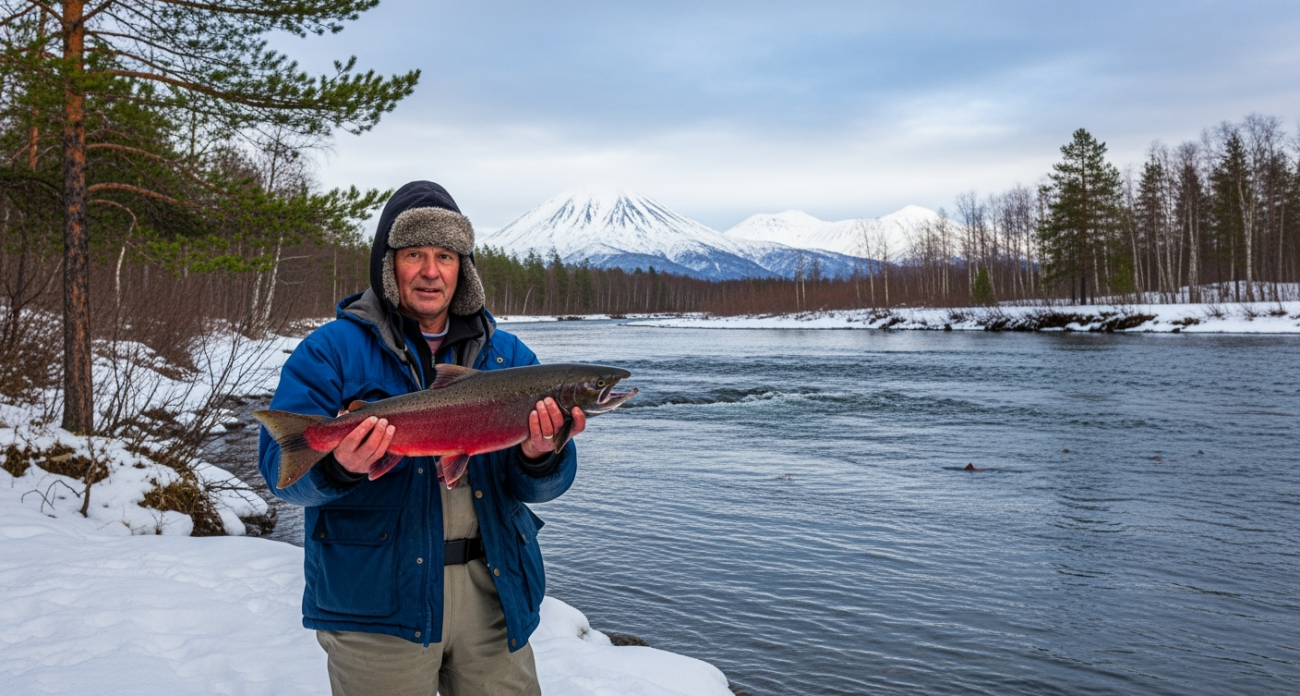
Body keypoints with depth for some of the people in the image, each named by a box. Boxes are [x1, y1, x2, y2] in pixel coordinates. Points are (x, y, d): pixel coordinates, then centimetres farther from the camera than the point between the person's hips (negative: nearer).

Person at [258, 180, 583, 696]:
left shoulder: (506, 356, 7)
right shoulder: (335, 349, -2)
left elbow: (541, 487, 1)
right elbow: (281, 466, -10)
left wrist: (539, 457, -21)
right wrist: (337, 466, -30)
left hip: (492, 592, 3)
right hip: (377, 601, -3)